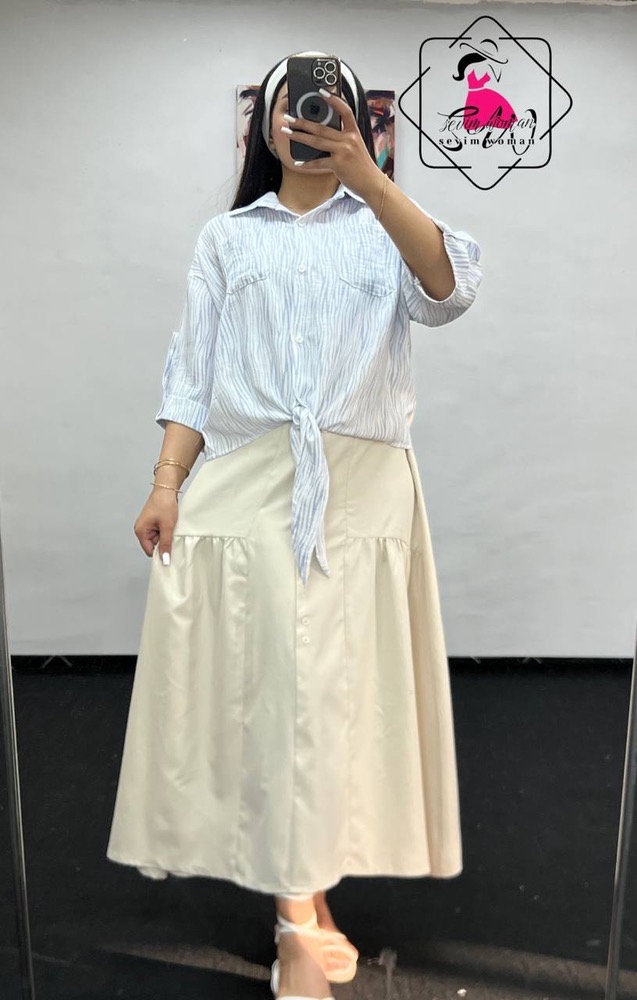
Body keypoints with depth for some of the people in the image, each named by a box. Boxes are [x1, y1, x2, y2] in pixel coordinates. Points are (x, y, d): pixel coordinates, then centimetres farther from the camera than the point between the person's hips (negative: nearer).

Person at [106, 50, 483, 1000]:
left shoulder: (384, 230, 14)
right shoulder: (226, 239, 17)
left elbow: (449, 290, -9)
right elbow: (193, 369, 9)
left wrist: (368, 176, -18)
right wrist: (166, 482, -4)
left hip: (361, 484, 0)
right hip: (246, 481, 1)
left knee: (335, 684, -1)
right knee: (274, 680, -3)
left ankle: (300, 902, 15)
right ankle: (304, 914, 7)